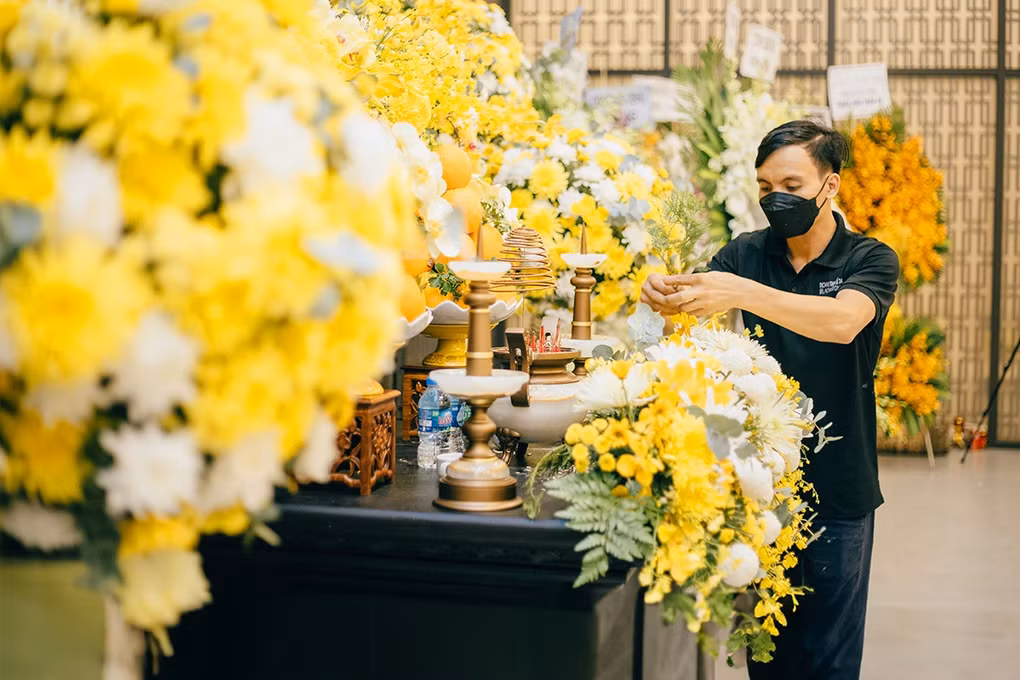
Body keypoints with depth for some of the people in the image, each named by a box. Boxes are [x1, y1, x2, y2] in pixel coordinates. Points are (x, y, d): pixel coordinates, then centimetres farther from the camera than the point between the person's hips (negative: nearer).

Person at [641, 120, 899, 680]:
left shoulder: (869, 261, -7)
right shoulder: (746, 254, 4)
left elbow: (842, 322, -28)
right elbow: (691, 310, -10)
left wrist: (741, 292, -41)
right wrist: (664, 295, -35)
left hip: (836, 490, -2)